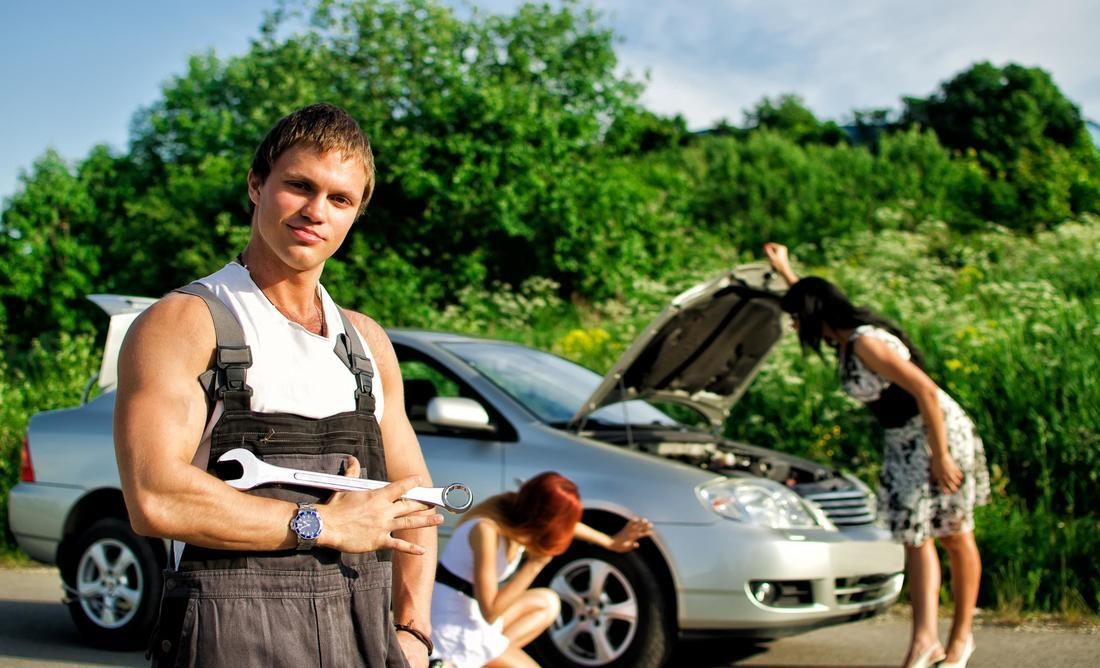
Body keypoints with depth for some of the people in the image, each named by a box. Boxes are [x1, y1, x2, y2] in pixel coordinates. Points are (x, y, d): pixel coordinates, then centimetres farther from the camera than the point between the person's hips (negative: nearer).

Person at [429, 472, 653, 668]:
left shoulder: (516, 506, -6)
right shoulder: (486, 530, -30)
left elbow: (563, 522, 16)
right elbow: (490, 613, -30)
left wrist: (611, 543, 21)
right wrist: (535, 564, -28)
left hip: (470, 612, 9)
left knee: (548, 603, 20)